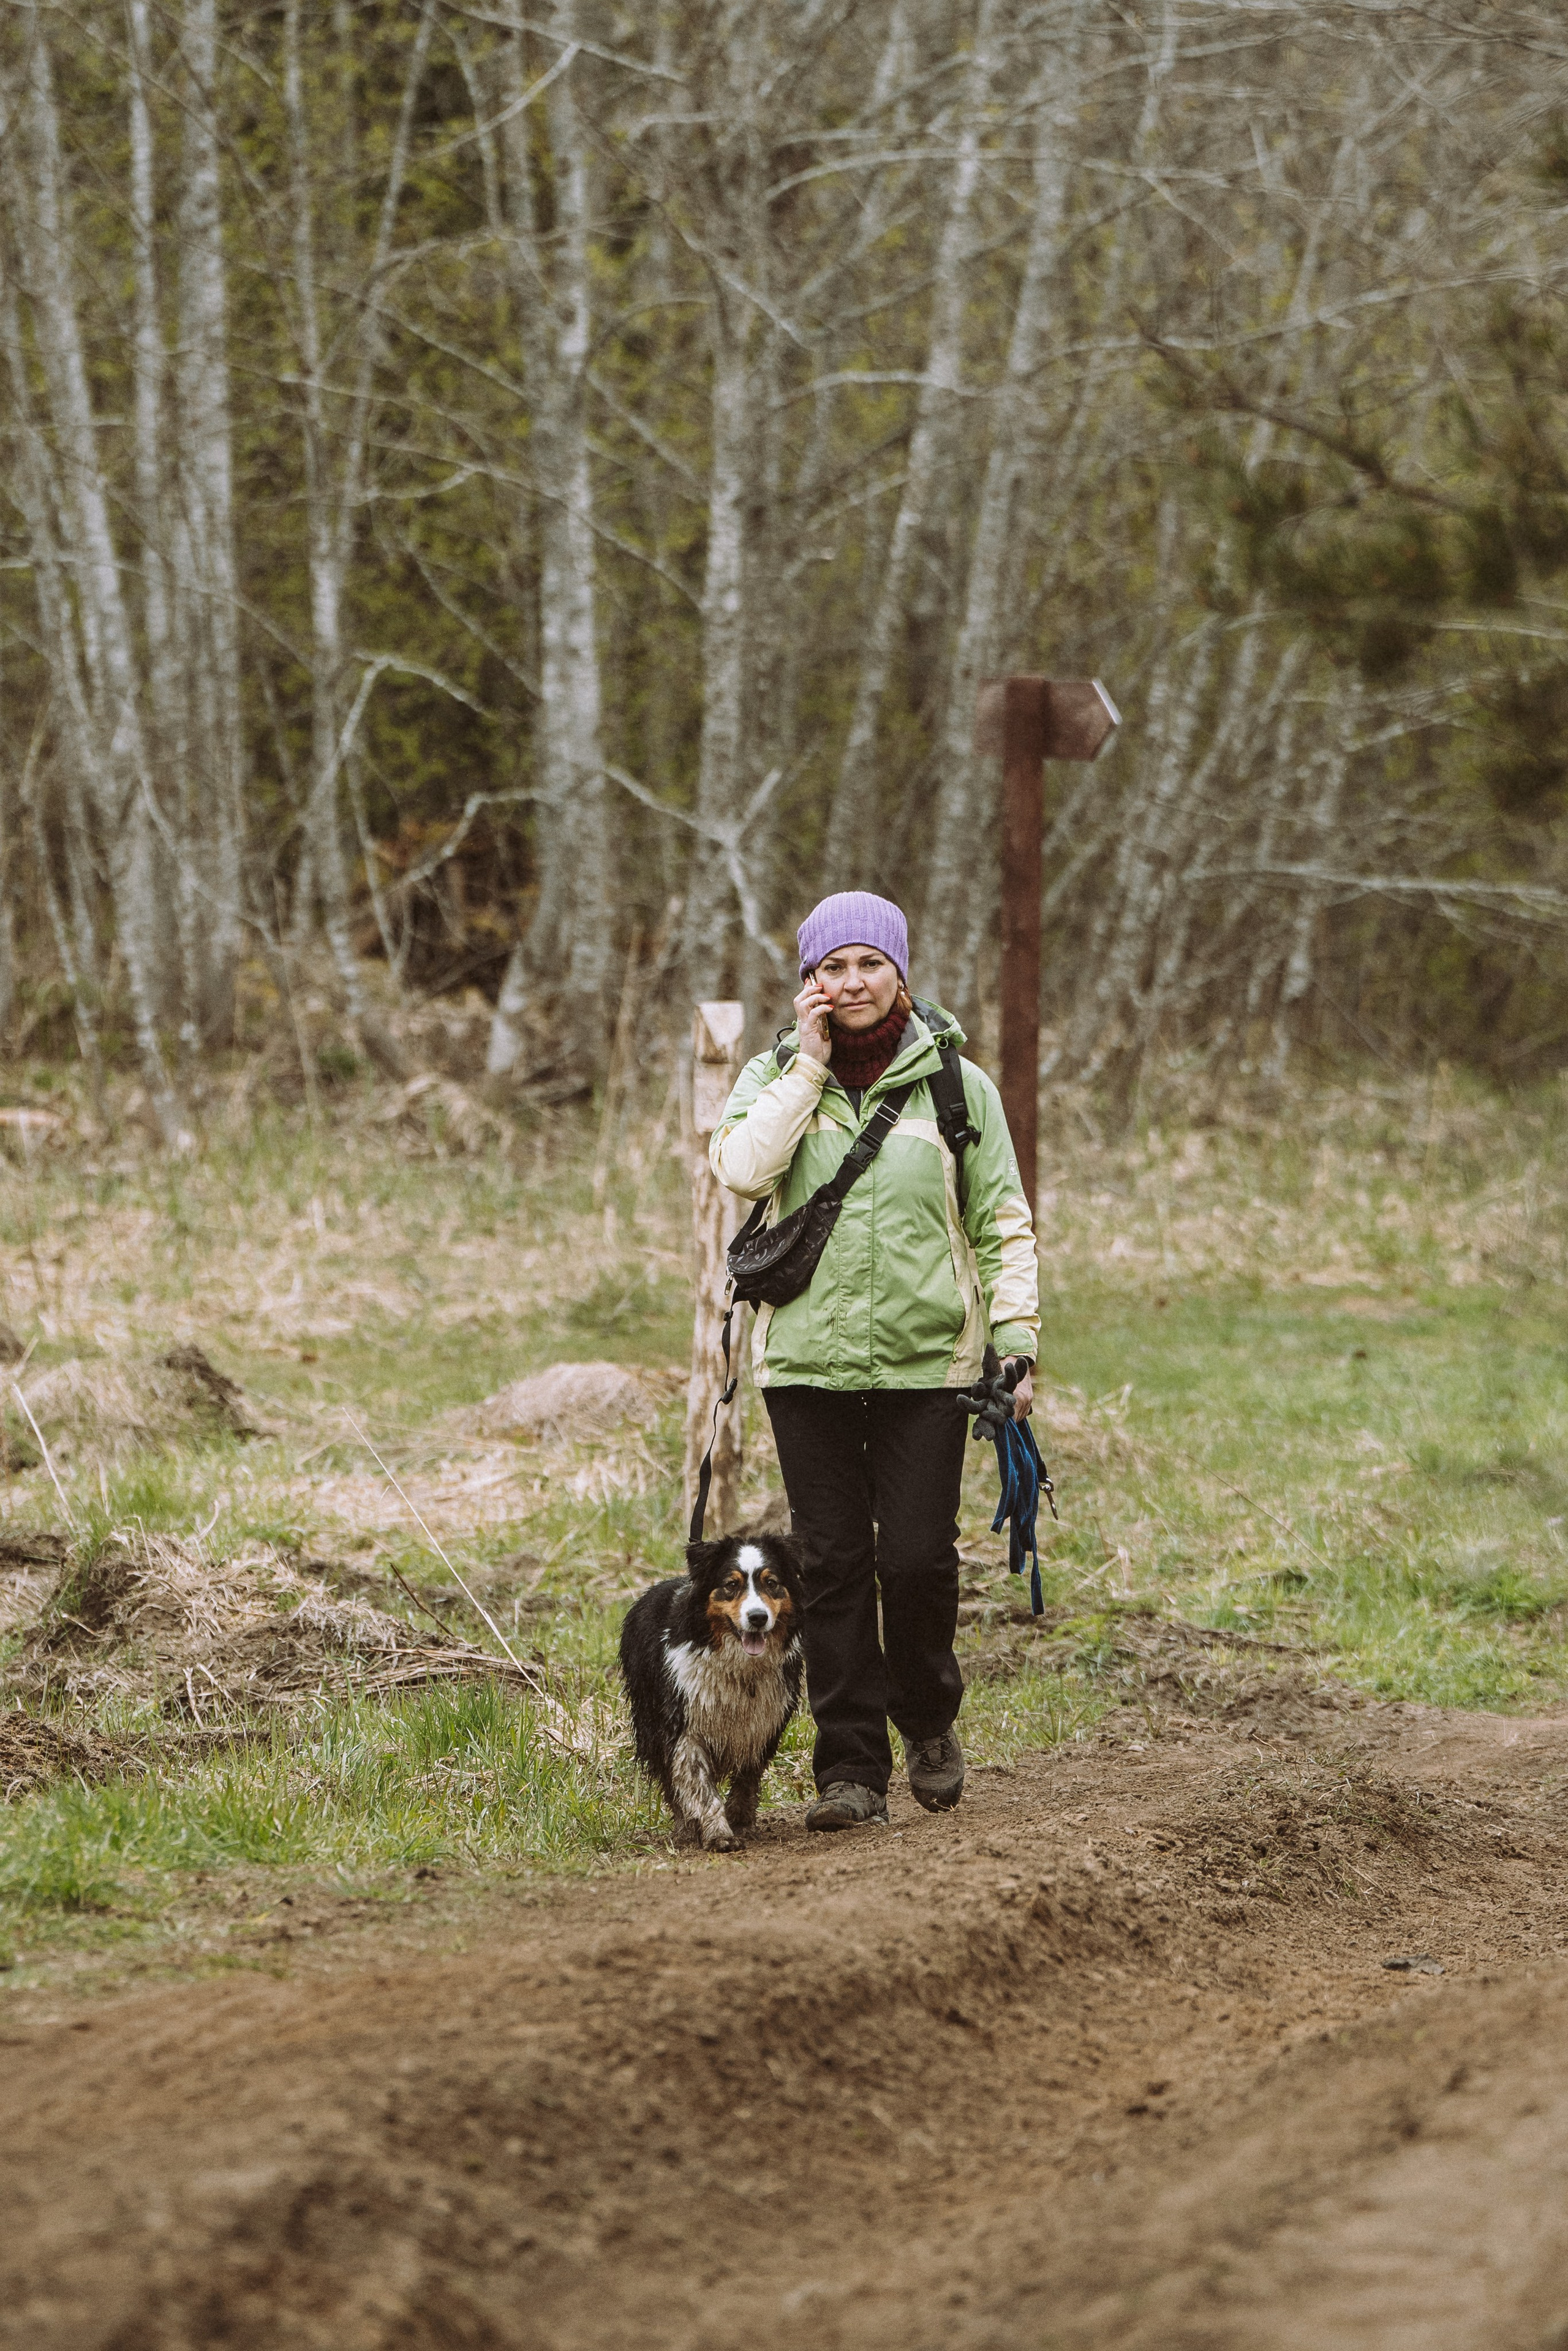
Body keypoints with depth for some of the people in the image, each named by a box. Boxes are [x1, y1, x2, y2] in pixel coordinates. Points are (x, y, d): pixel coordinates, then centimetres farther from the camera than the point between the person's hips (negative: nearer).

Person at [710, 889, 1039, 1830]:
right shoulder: (777, 1075, 6)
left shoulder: (955, 1082, 4)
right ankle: (852, 1764, 7)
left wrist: (1017, 1341, -4)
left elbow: (1004, 1222, 5)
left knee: (918, 1557, -4)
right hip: (808, 1357, 1)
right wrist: (811, 1064, -10)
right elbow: (743, 1169, -14)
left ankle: (929, 1721, 23)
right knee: (833, 1561, 1)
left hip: (925, 1361, -1)